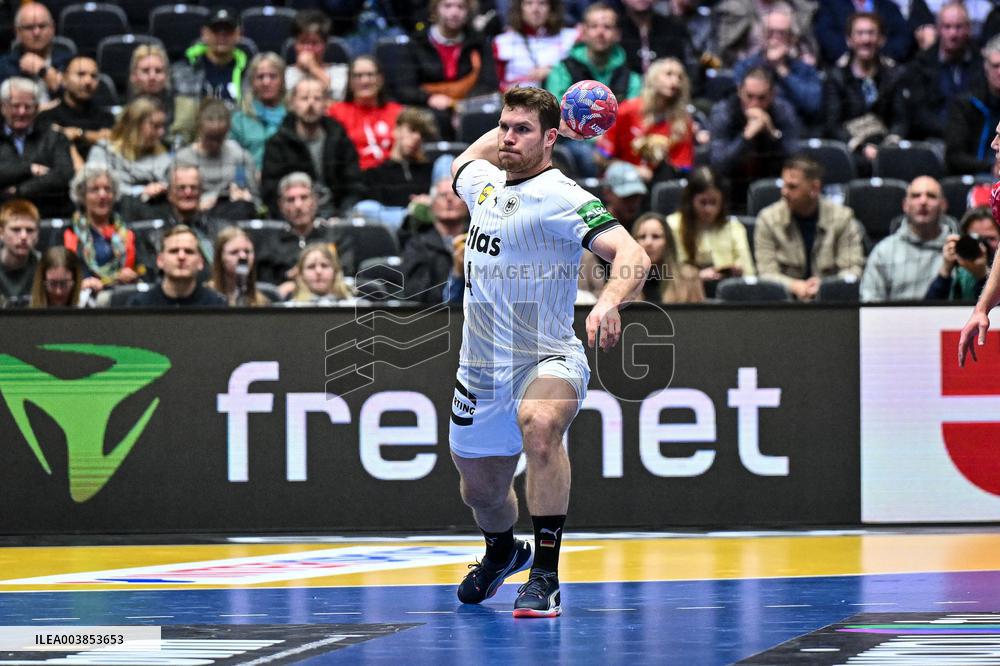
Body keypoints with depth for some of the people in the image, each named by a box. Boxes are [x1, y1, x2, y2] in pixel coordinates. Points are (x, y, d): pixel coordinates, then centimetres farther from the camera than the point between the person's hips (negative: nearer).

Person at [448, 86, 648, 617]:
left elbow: (631, 255, -27)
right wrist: (502, 132, 21)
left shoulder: (561, 197, -15)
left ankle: (545, 577, -37)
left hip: (546, 361, -7)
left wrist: (609, 302, -46)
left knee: (539, 423, -40)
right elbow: (466, 160, 36)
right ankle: (502, 552, 55)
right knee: (480, 490, 19)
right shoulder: (484, 183, 8)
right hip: (481, 369, 7)